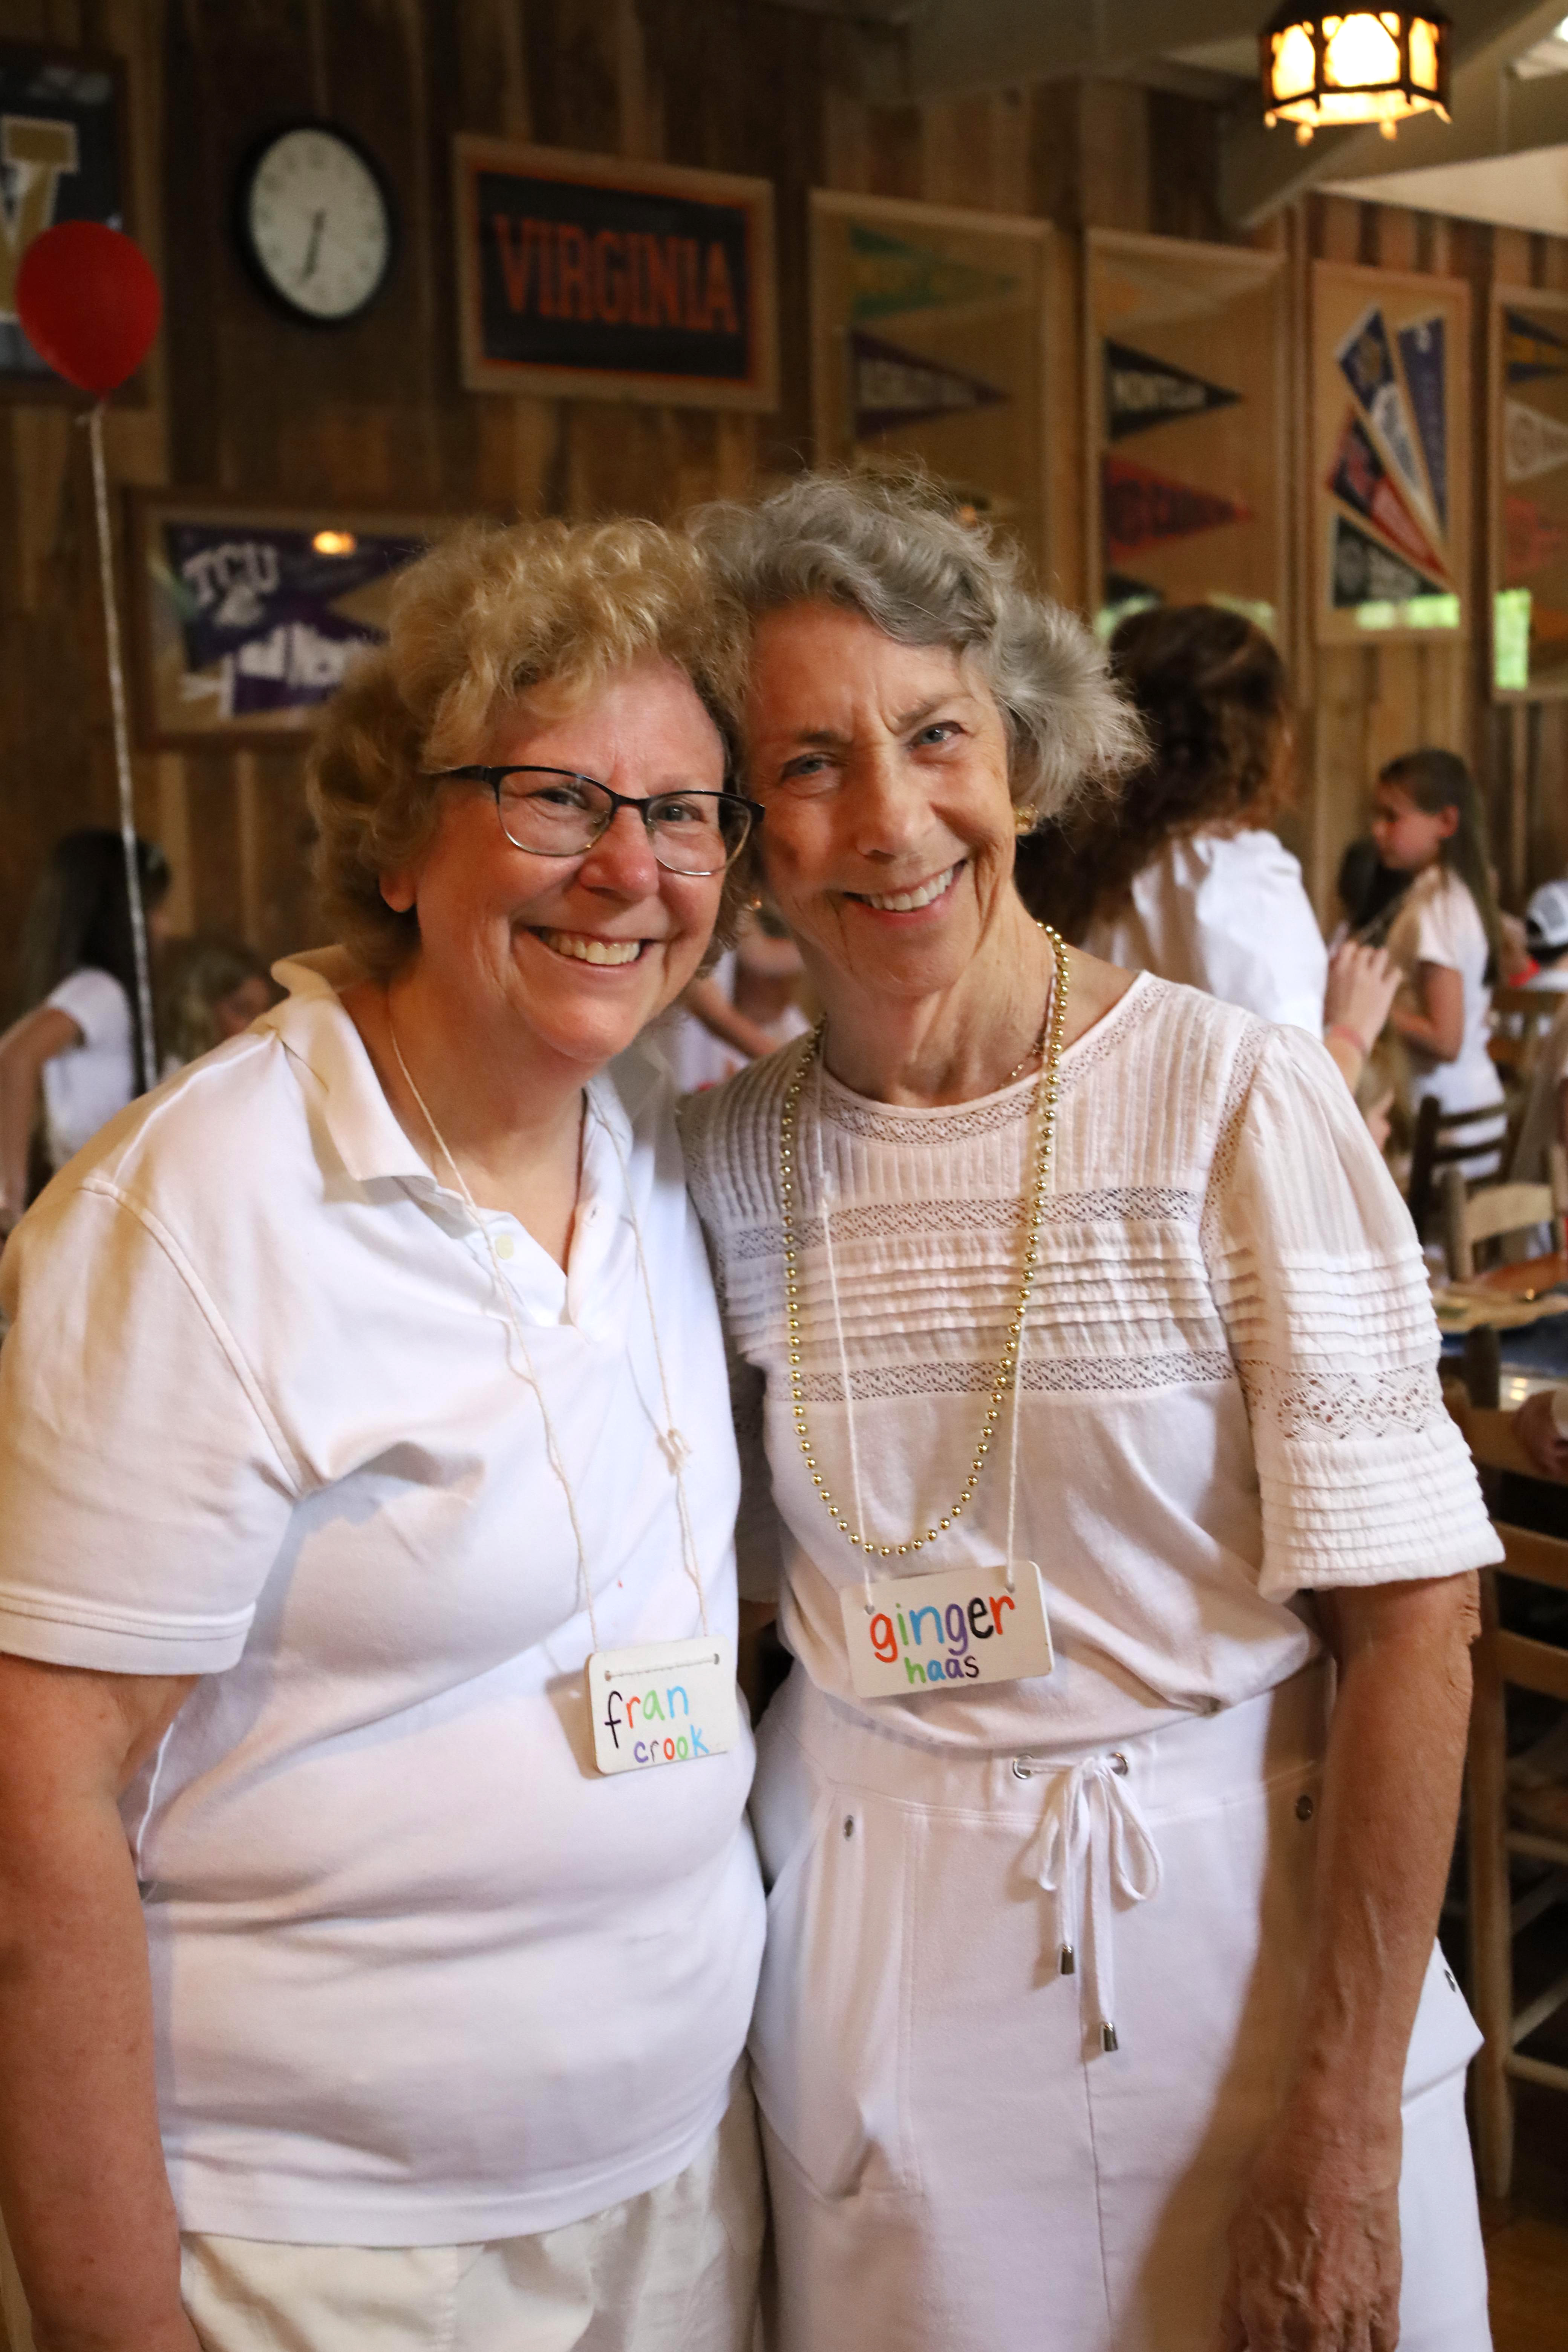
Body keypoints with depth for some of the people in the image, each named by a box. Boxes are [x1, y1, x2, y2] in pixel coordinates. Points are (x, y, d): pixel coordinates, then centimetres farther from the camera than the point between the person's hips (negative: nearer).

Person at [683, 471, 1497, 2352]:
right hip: (862, 1967, 3)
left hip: (1226, 1917, -3)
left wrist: (1349, 2124, -15)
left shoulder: (1240, 1102, -14)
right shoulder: (720, 1158, -2)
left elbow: (1409, 1617, -14)